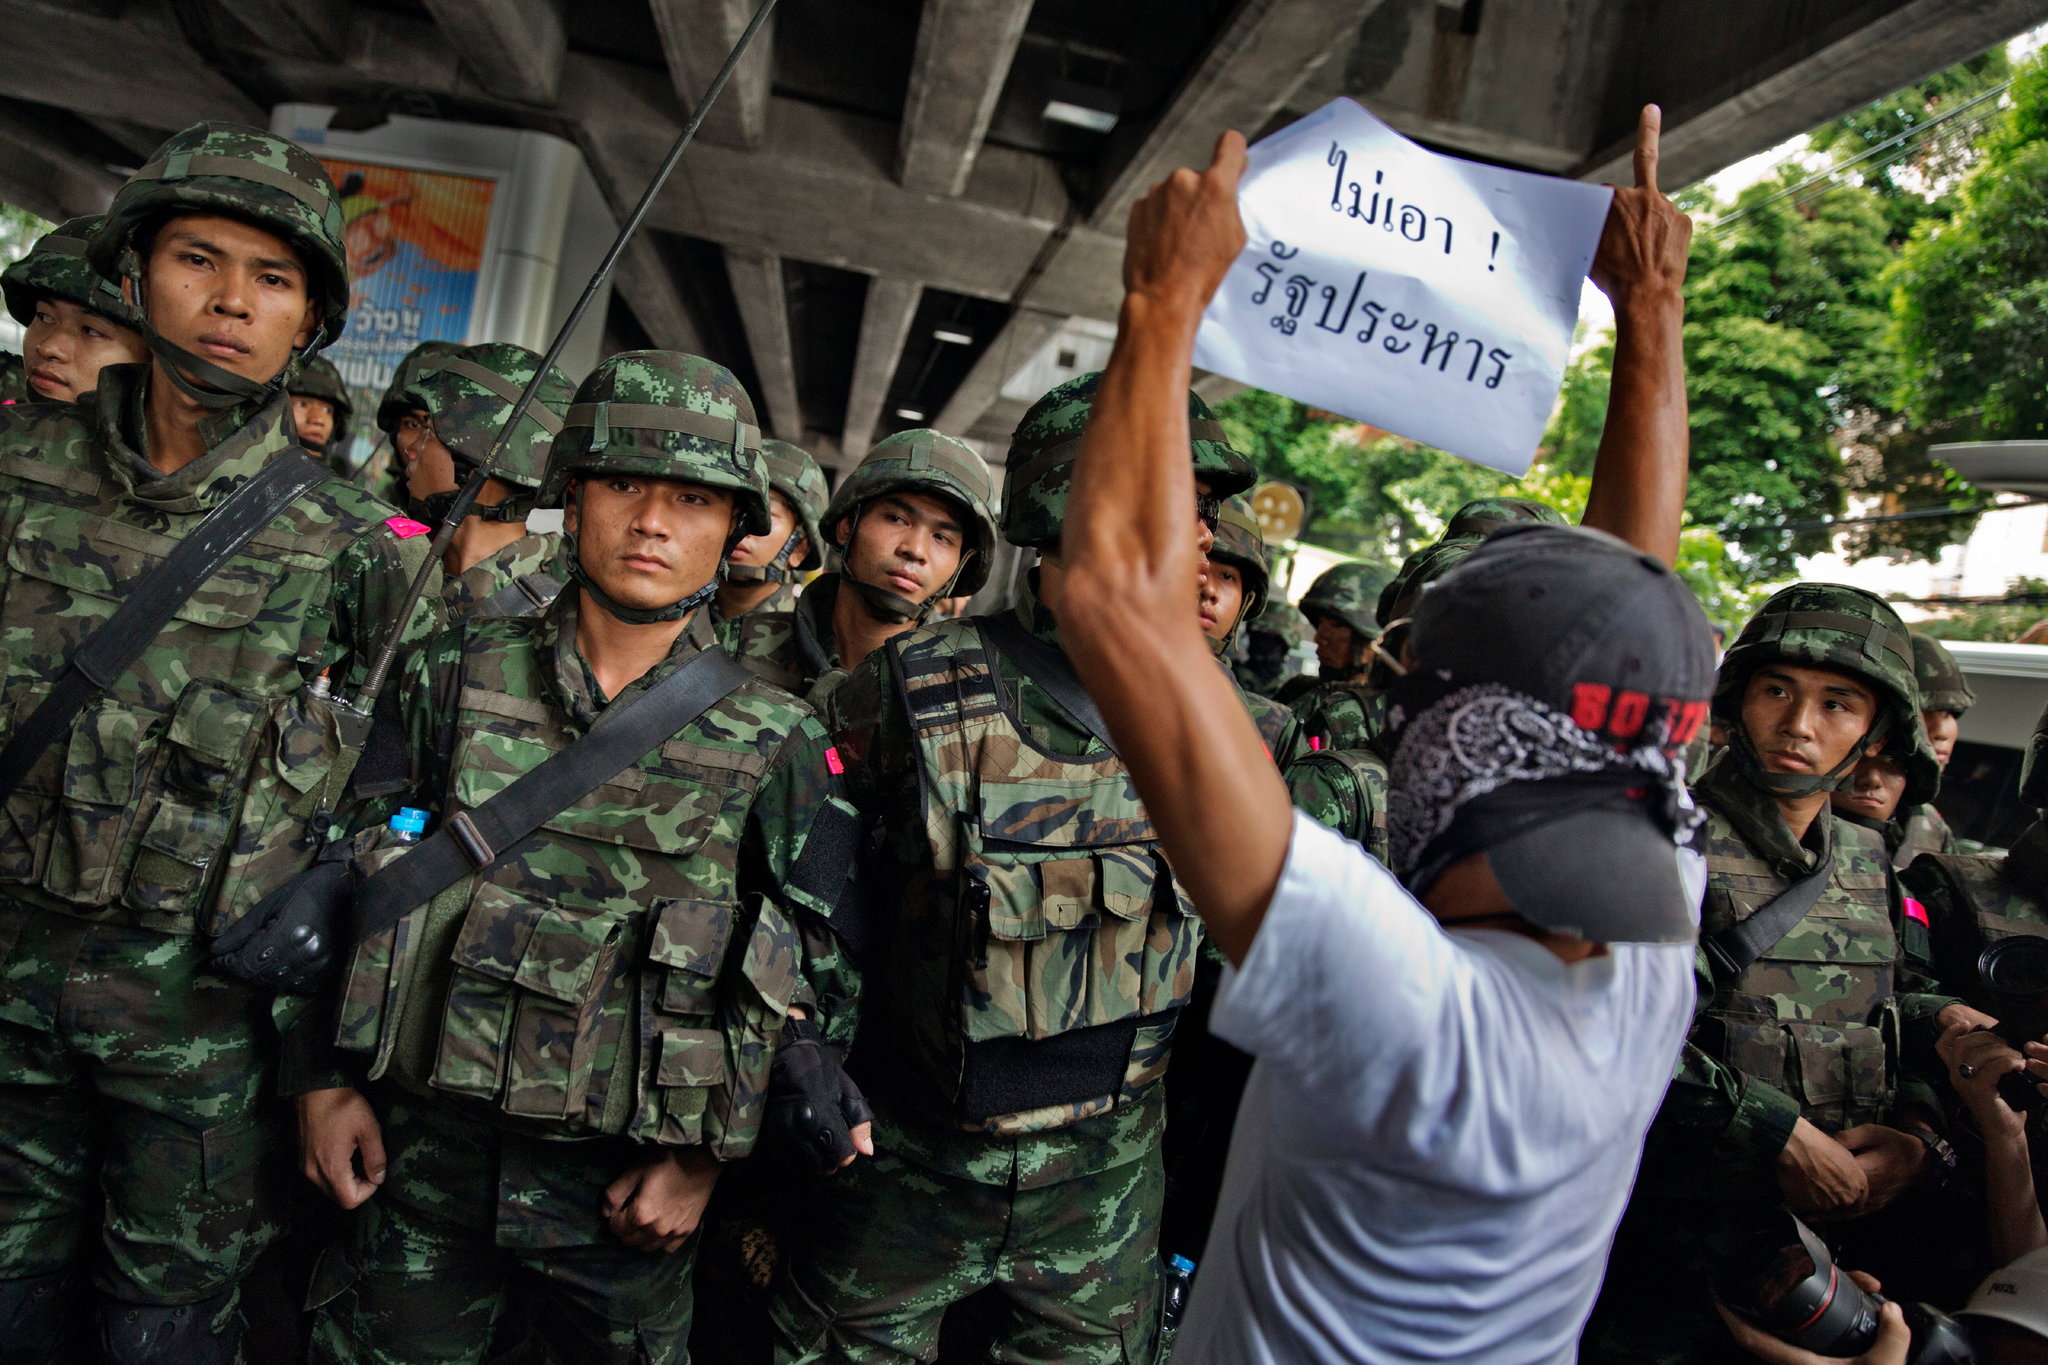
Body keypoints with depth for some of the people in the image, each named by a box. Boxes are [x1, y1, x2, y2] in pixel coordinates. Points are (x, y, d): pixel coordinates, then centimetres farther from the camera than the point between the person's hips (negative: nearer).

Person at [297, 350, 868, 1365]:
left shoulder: (776, 745, -7)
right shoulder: (455, 674, -1)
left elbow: (823, 971, -4)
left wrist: (706, 1155, -6)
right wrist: (325, 1076, 3)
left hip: (622, 1186, -1)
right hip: (417, 1154, 2)